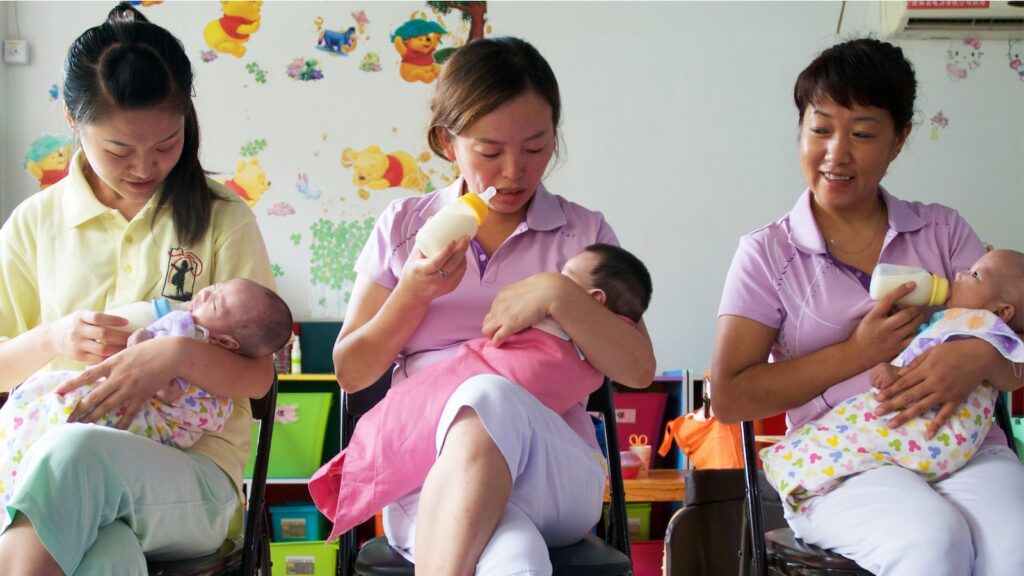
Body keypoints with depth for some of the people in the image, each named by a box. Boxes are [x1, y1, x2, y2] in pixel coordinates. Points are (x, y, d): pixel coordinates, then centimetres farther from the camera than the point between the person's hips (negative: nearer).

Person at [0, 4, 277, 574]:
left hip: (196, 473, 0)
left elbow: (257, 376, 4)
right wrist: (52, 341, -6)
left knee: (75, 452, -37)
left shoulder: (222, 220, 7)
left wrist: (180, 354, -17)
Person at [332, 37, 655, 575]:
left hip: (557, 478, 2)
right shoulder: (402, 226, 13)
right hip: (427, 477, -1)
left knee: (490, 398, -38)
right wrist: (416, 292, -5)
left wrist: (560, 296, -11)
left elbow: (638, 369, 4)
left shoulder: (584, 232, 11)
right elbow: (350, 372, 12)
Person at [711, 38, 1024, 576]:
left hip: (965, 447, 2)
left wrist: (978, 356, -16)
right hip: (841, 466, -1)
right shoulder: (767, 253, 7)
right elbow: (729, 398, -2)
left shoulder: (944, 231, 15)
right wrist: (857, 353, -8)